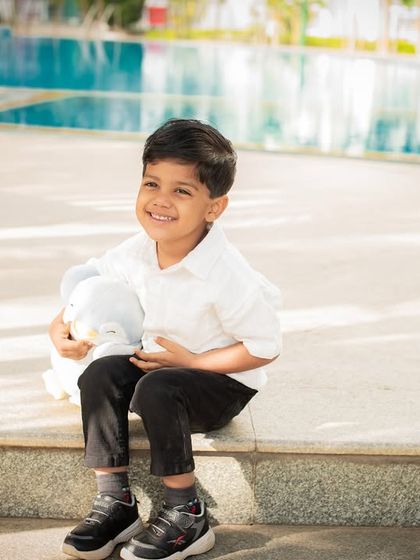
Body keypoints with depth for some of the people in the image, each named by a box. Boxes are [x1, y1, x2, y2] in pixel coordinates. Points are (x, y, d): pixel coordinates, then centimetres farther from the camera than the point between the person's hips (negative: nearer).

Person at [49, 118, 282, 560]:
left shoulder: (227, 277, -26)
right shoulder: (135, 254, -8)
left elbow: (264, 349, -20)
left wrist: (191, 360, -24)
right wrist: (61, 326, -8)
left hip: (222, 382, -6)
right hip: (155, 364, 6)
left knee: (157, 389, -33)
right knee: (100, 373, -20)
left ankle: (185, 515, -18)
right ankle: (114, 500, -12)